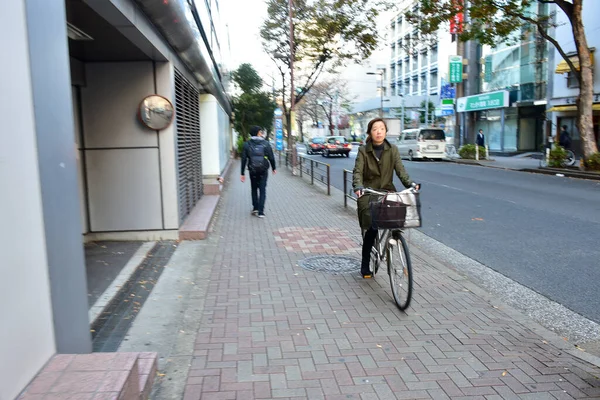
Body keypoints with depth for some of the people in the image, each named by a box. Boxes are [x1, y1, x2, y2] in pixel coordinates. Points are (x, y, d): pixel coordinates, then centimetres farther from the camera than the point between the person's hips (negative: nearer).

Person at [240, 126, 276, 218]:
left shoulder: (247, 144, -2)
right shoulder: (265, 143, -5)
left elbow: (244, 159, -4)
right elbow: (271, 157, -4)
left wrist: (242, 174, 0)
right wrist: (274, 168, 12)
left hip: (253, 171, 1)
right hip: (263, 171, -1)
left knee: (254, 189, 20)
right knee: (262, 190, 5)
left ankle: (255, 208, 17)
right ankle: (261, 212, -1)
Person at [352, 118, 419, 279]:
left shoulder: (392, 150, 6)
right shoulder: (363, 151, 1)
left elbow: (400, 170, -3)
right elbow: (358, 172, -10)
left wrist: (410, 183, -21)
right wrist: (358, 187, -30)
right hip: (368, 194, -2)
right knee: (372, 228, -16)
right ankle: (365, 265, 5)